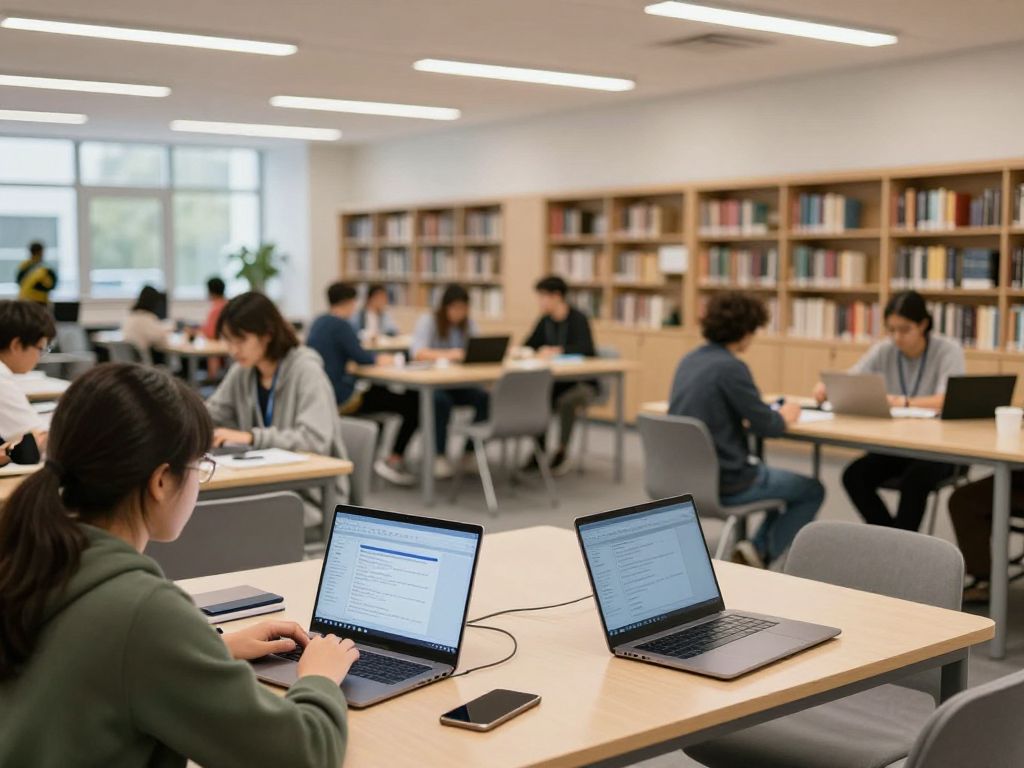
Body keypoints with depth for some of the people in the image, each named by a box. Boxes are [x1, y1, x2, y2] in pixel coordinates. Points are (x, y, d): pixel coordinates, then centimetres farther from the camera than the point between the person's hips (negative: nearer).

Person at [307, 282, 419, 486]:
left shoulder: (319, 322, 12)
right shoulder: (340, 325, -16)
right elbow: (360, 357, -21)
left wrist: (375, 357, 14)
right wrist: (379, 359, -1)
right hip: (340, 399, -10)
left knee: (380, 391, 34)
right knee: (413, 403, -6)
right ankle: (394, 461, -3)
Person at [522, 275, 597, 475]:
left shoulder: (578, 319, -15)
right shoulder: (545, 321, 5)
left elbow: (585, 349, -30)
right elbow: (530, 345, 8)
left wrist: (556, 351, -43)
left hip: (582, 382, -6)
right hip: (558, 381, 6)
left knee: (566, 401, -35)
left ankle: (562, 454, -19)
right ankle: (540, 450, -8)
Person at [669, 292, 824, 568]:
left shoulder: (689, 361, 6)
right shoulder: (730, 367, -19)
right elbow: (766, 426, -16)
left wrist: (773, 413, 15)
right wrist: (785, 416, 6)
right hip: (724, 482, -8)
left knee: (775, 476, 31)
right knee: (812, 491, 13)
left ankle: (758, 547, 21)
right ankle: (763, 553, 4)